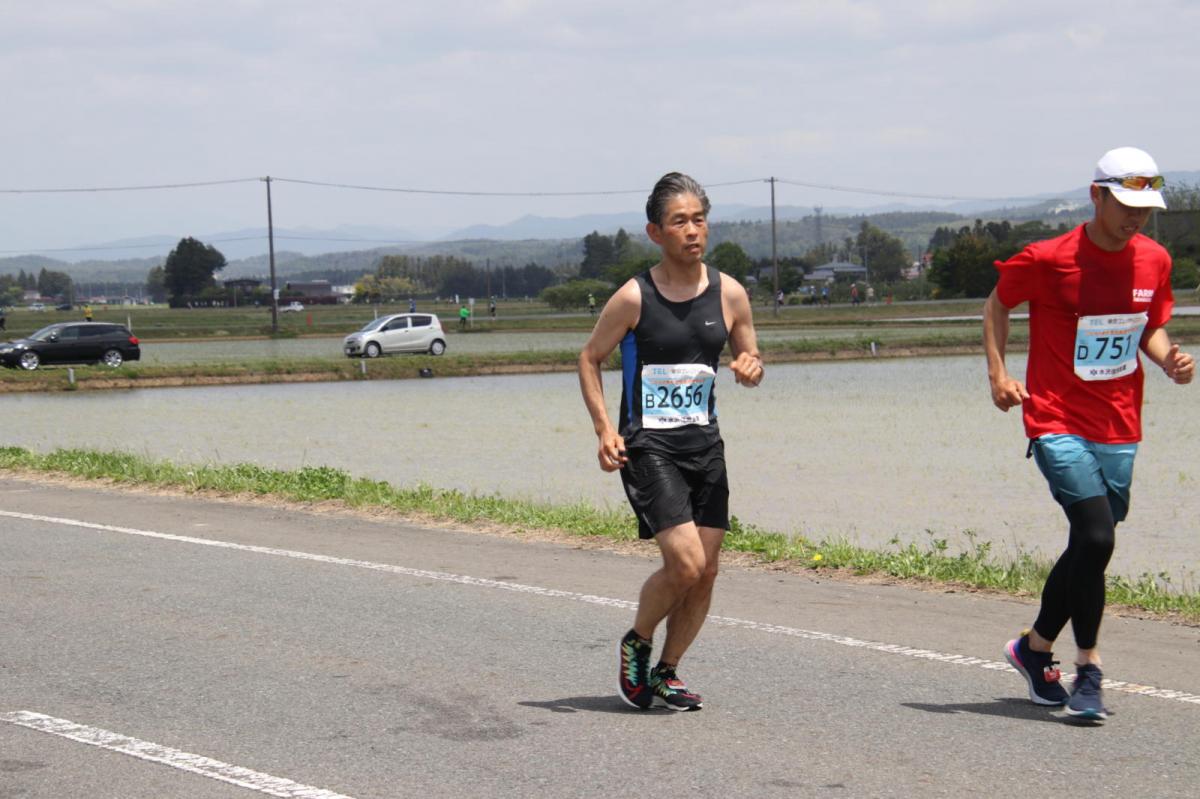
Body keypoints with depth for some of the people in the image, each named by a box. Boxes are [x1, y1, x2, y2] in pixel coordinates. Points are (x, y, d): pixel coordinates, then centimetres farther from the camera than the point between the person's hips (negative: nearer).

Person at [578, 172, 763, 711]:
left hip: (705, 443, 5)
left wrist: (751, 368, -11)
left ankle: (666, 673, 23)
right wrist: (604, 428, -9)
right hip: (648, 445, -5)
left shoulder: (730, 294, 2)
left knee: (706, 573, 5)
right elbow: (590, 359, 2)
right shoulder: (634, 297, -9)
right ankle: (636, 643, 11)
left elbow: (750, 361, 14)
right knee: (685, 563, -16)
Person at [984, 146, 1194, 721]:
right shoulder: (1048, 259, -11)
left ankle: (1034, 648, 32)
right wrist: (998, 374, -5)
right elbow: (997, 305, 5)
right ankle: (1088, 669, -5)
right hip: (1058, 424, -5)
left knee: (1089, 549, 10)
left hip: (1120, 430, 5)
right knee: (1096, 537, -19)